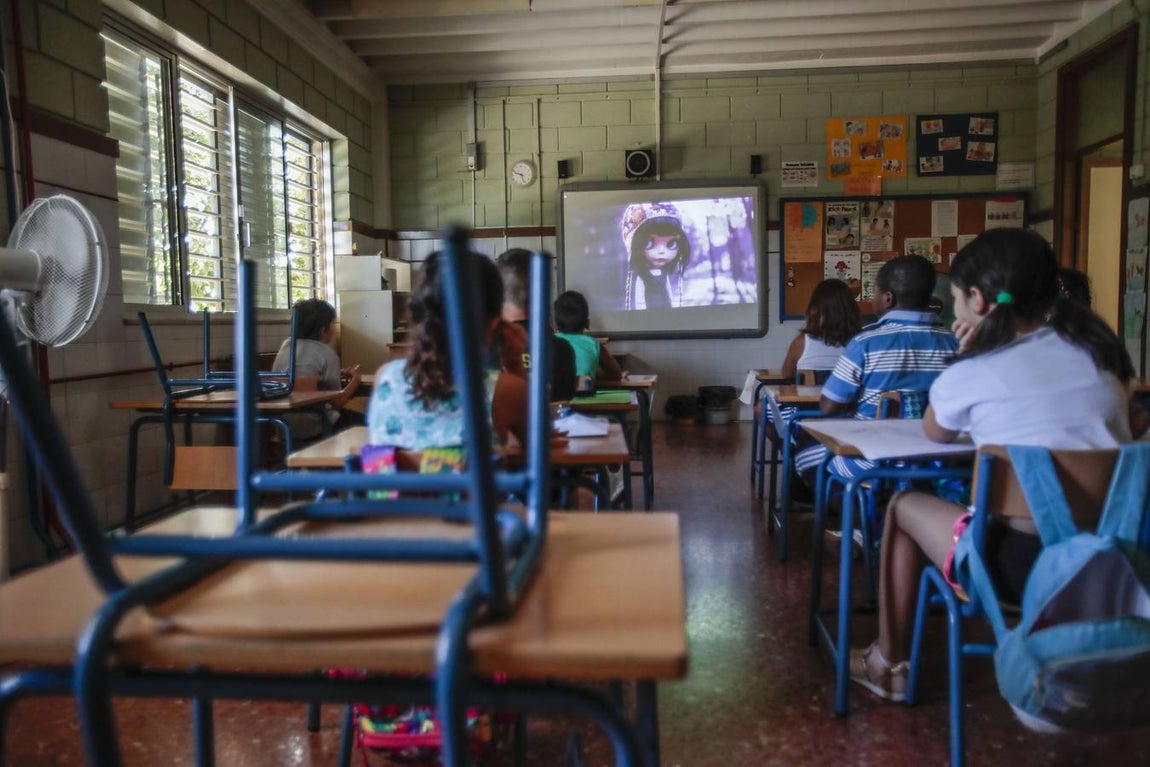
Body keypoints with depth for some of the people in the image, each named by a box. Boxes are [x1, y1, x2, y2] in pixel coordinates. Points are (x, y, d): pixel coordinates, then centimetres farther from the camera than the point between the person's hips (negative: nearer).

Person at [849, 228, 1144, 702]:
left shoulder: (971, 374, -6)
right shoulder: (1100, 348, 8)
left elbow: (936, 434, 16)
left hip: (1027, 561, -6)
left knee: (904, 505, 17)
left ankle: (890, 665, 29)